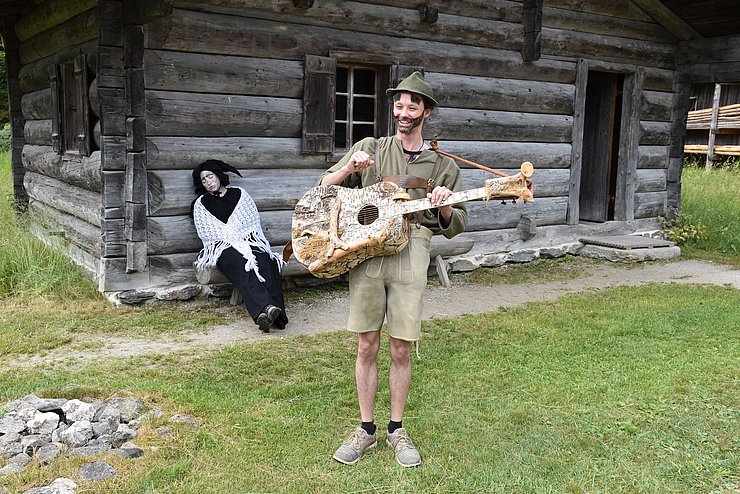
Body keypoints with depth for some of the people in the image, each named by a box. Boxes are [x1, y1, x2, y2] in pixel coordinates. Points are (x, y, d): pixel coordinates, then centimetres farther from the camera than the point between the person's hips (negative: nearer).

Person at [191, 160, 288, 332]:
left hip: (249, 240, 2)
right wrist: (233, 237, -1)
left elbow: (253, 219, 13)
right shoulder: (201, 204, 19)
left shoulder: (239, 194, 21)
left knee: (265, 262, -31)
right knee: (241, 266, -34)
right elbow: (206, 232, 9)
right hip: (223, 247, -2)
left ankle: (274, 310, -49)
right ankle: (265, 308, -57)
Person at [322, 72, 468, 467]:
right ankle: (366, 429, 20)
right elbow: (323, 189, 10)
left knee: (401, 350, 3)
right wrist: (349, 169, -9)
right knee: (367, 347, 5)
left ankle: (396, 430, 21)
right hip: (367, 252, 0)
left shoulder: (443, 166, 12)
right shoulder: (369, 148, 11)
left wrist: (445, 207, -11)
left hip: (411, 257, 0)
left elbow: (455, 227, 11)